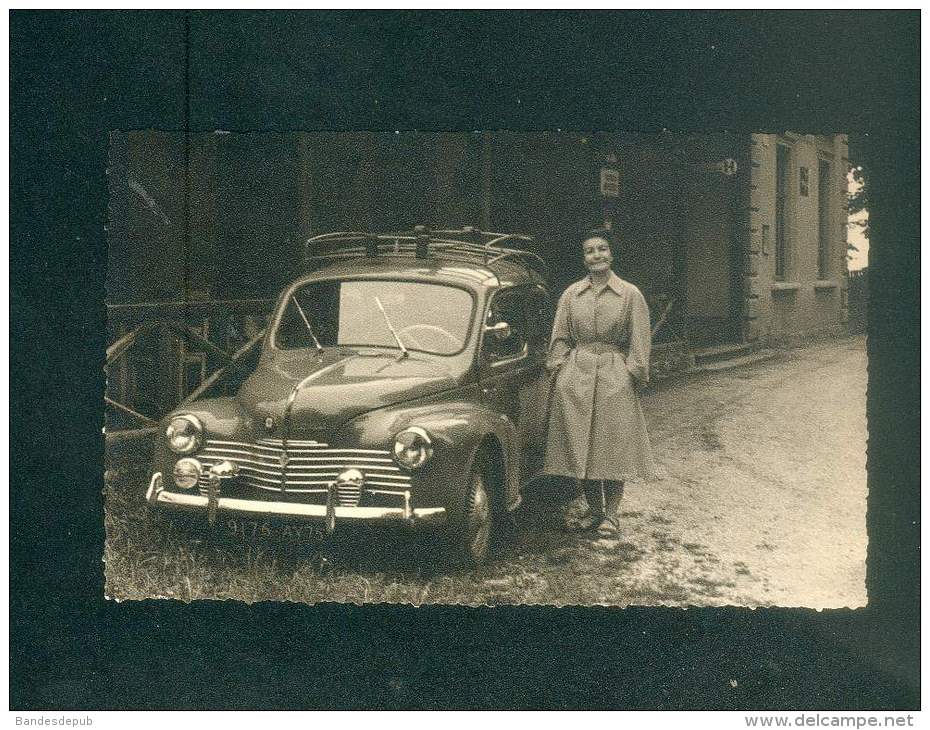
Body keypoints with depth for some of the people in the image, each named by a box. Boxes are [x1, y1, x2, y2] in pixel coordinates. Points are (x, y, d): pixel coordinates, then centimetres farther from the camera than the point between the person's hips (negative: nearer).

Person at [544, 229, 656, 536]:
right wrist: (557, 369, 1)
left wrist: (634, 373, -5)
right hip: (575, 376, 3)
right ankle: (594, 509, 19)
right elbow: (560, 339, 12)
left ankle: (611, 513, 13)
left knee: (614, 446, -1)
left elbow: (639, 343, 3)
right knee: (580, 446, 5)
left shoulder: (630, 295, 2)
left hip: (615, 377, -3)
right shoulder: (571, 294, 8)